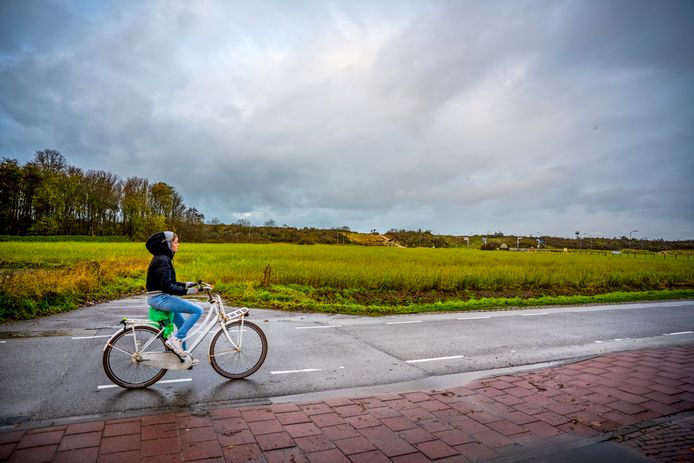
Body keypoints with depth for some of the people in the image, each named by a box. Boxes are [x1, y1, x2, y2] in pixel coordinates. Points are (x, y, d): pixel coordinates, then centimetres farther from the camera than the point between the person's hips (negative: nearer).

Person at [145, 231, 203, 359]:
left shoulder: (163, 258, 13)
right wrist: (187, 291, -25)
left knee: (182, 324, 19)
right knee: (197, 310, -15)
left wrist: (186, 284, 11)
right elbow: (167, 286, -25)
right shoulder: (162, 260, -18)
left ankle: (182, 354, 29)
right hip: (160, 298, -10)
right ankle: (176, 339, -11)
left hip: (159, 298, 10)